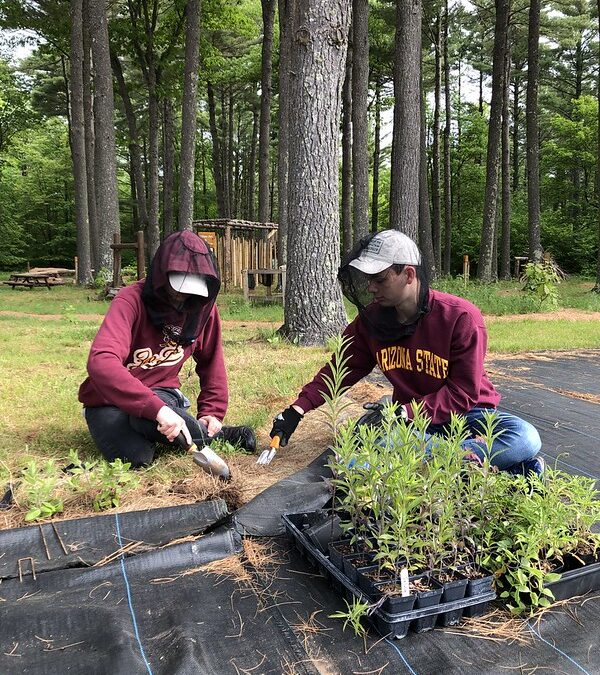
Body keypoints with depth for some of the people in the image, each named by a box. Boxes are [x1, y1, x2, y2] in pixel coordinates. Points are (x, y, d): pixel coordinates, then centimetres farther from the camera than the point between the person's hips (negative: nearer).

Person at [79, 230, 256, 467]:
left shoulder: (202, 306, -7)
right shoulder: (131, 301, -24)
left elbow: (211, 362, 9)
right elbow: (101, 362, -39)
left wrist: (212, 411, 0)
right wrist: (157, 408, -49)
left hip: (160, 393, 2)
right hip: (110, 400, -2)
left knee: (148, 417, -35)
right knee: (136, 459, -31)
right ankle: (220, 436, -9)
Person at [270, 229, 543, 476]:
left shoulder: (462, 317, -17)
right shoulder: (371, 319, -3)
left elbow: (464, 393, -16)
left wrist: (405, 412, -26)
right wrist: (298, 409, -4)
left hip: (466, 413, -2)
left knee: (526, 438, -31)